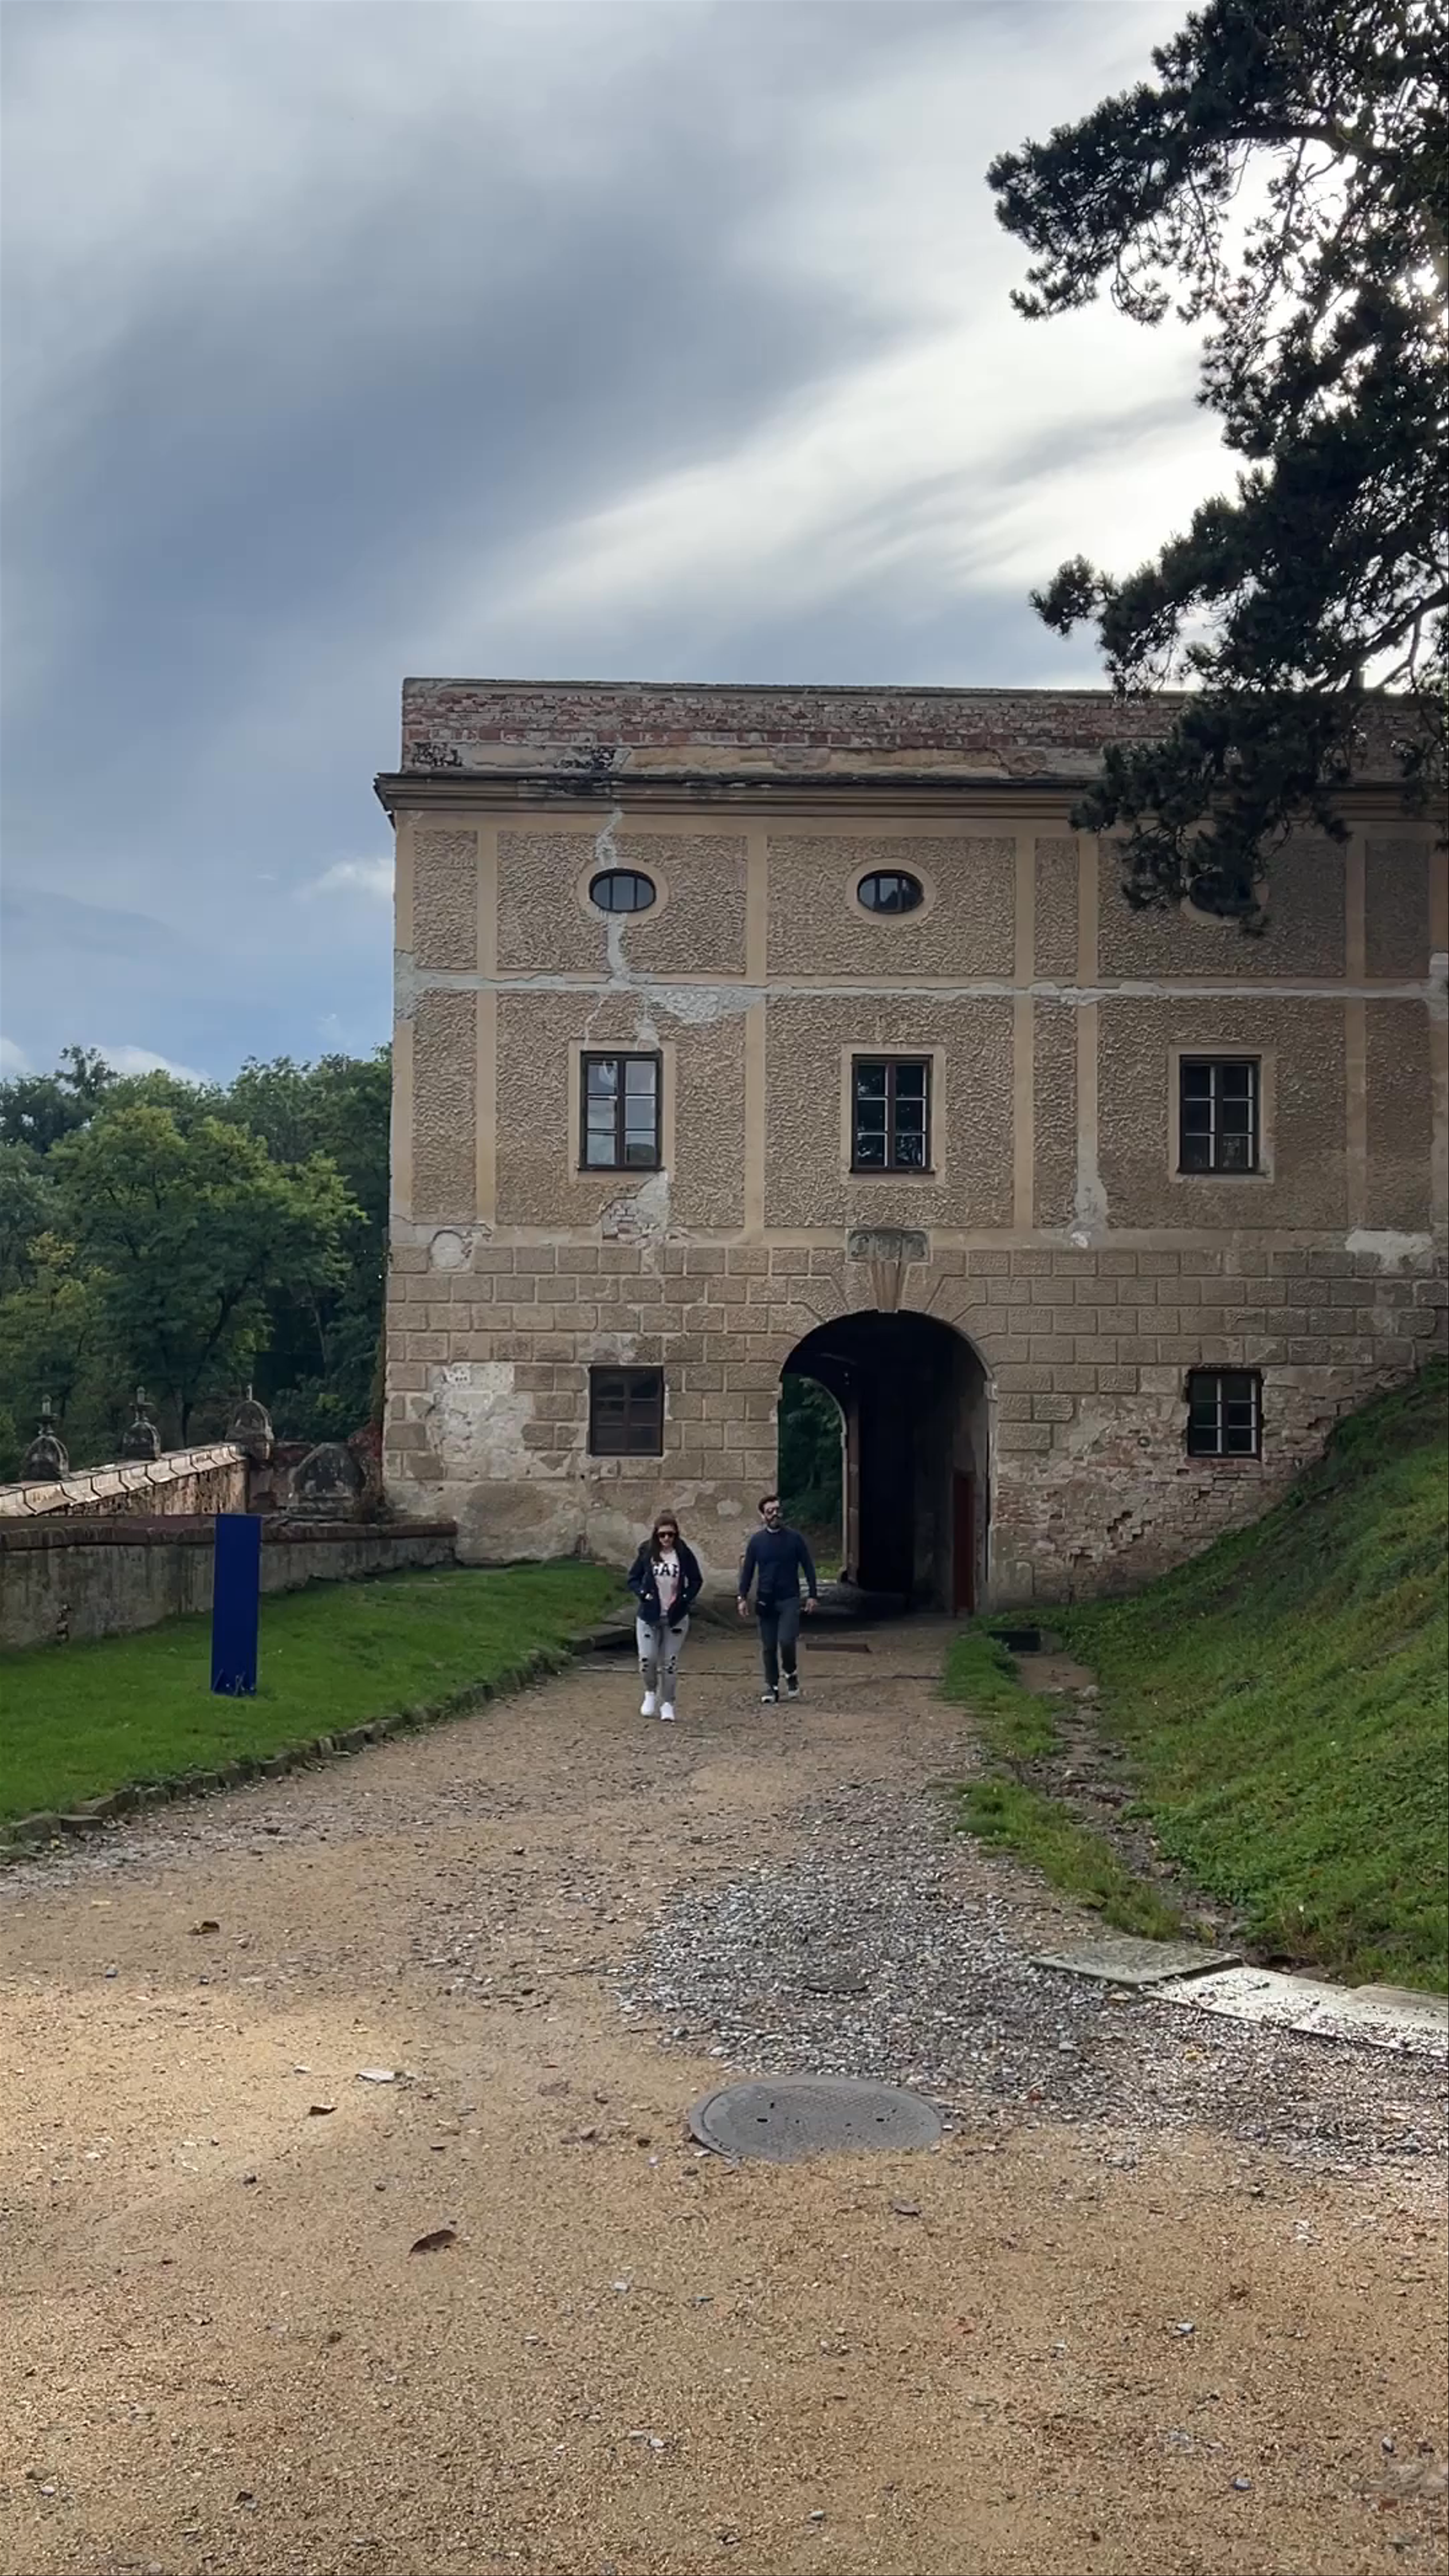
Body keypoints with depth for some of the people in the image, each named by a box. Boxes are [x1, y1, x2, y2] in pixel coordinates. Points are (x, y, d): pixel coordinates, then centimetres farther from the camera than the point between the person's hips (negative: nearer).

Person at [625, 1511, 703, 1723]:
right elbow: (633, 1579, 5)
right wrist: (644, 1594, -13)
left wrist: (683, 1598, -11)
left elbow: (697, 1582, 4)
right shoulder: (647, 1553, -4)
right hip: (649, 1617, 0)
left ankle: (667, 1703, 17)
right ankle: (651, 1693, 23)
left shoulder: (685, 1554, -5)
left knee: (670, 1662, 2)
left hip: (676, 1618, 0)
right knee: (647, 1659, -6)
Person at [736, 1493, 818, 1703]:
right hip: (765, 1601, 2)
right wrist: (743, 1597, 1)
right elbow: (747, 1571, 8)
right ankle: (772, 1686, 18)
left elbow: (808, 1568, 5)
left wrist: (812, 1595, 0)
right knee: (768, 1647, 5)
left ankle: (791, 1674, 11)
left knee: (786, 1641, -16)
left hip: (789, 1599, -2)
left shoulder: (794, 1538, 0)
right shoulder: (757, 1541, 3)